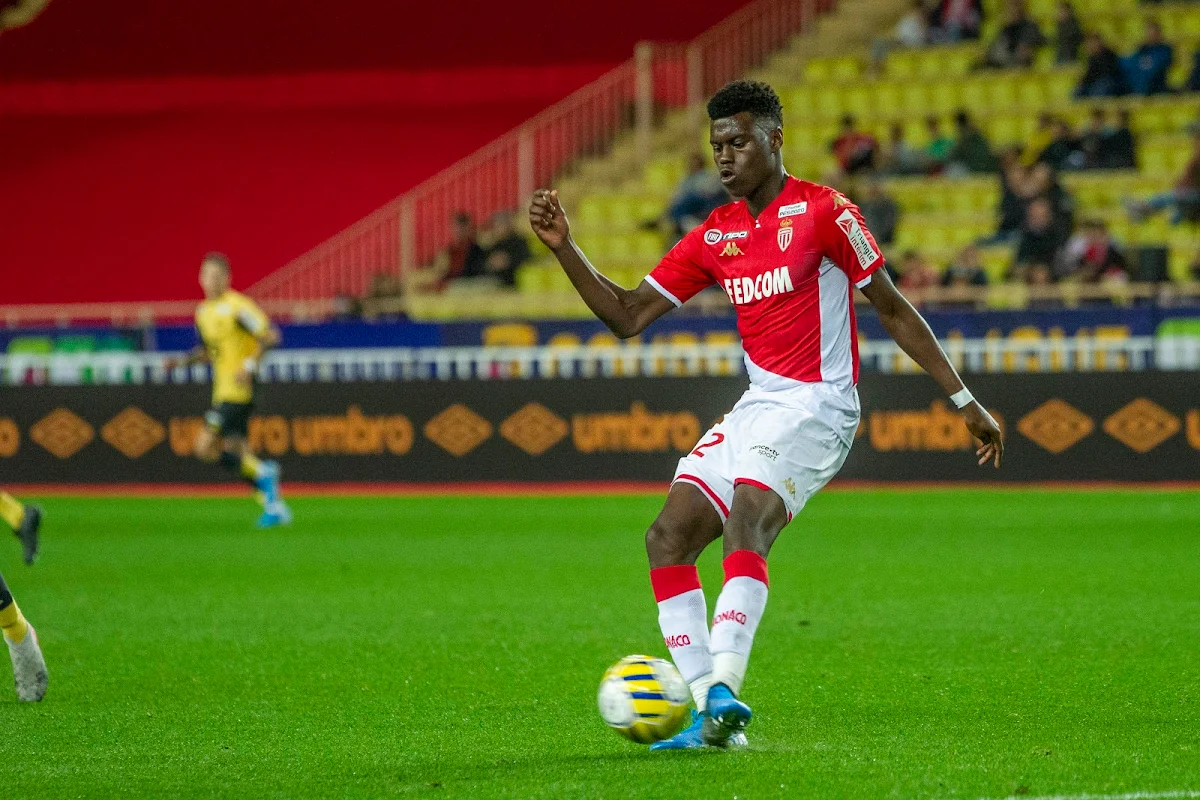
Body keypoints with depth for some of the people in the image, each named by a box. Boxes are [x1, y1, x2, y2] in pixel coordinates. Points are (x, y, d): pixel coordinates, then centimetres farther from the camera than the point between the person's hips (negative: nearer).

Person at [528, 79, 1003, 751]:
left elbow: (893, 309, -2)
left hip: (817, 407, -7)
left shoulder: (823, 212, -6)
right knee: (668, 538, -5)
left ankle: (724, 688, -42)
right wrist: (564, 248, -1)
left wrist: (964, 401, -2)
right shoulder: (715, 235, 12)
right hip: (756, 409, 7)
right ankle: (710, 713, -6)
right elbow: (628, 316, 12)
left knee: (746, 518, -31)